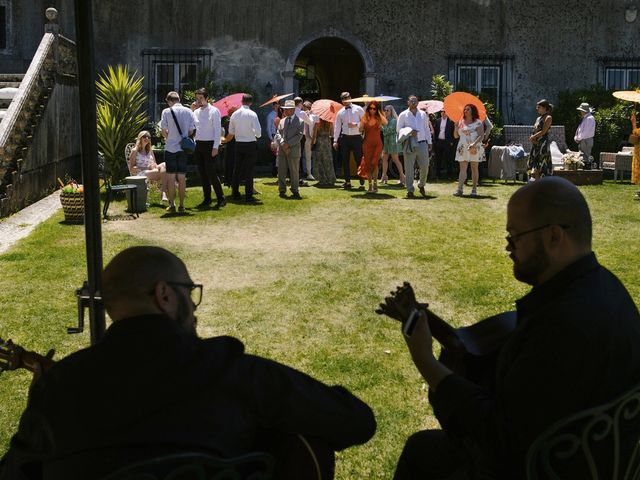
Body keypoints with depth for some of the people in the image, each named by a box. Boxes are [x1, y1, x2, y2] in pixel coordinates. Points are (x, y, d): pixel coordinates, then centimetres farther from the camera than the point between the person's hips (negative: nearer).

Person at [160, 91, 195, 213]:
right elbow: (191, 131, 4)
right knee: (182, 177, 8)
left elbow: (164, 132, -5)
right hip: (184, 148, 3)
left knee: (171, 178, 4)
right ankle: (181, 205, 11)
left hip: (170, 148, -3)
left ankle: (172, 205, 6)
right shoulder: (188, 111, 2)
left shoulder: (166, 112, -6)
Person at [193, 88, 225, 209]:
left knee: (211, 173, -9)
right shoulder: (195, 112, 12)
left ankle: (221, 199, -1)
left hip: (209, 144, -6)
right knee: (202, 173, 8)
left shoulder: (214, 111, -4)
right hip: (197, 144, 6)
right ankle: (207, 199, 15)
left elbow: (218, 130, -8)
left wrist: (215, 147, -15)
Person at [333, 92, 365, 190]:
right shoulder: (340, 112, 12)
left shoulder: (358, 109, 4)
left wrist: (356, 124, -12)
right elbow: (337, 126, 11)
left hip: (356, 137, -3)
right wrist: (335, 140, 5)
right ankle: (347, 181, 12)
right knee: (345, 161, 4)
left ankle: (362, 183, -2)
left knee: (359, 160, -5)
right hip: (344, 138, 3)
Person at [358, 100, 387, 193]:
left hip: (377, 143, -2)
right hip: (367, 143, 2)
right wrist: (362, 122, -19)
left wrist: (379, 112, -13)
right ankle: (370, 186, 12)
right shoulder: (365, 118, 4)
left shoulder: (379, 118, 0)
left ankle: (375, 184, -2)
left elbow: (385, 123, -22)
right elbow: (361, 130, -2)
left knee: (374, 163, -15)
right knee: (367, 164, 3)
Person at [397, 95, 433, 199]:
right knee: (409, 168, -2)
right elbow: (398, 129, 1)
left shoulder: (423, 114, 15)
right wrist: (410, 131, -13)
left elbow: (427, 129, 18)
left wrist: (429, 142, 14)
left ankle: (421, 185, 25)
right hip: (409, 144, -3)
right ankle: (410, 190, 3)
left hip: (422, 143, 3)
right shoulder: (403, 115, 4)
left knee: (425, 166, 1)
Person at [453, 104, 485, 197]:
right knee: (463, 168, -6)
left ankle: (474, 189, 6)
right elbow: (456, 136, 14)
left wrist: (474, 144, -23)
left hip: (474, 148, -3)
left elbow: (481, 135, -9)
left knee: (474, 168, 3)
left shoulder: (478, 122, 0)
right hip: (463, 148, 3)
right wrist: (456, 126, -2)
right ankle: (459, 189, -15)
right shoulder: (461, 122, 14)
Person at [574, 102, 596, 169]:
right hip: (582, 140, 10)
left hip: (586, 141, -10)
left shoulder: (589, 118, -14)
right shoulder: (584, 118, 16)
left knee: (586, 158, -9)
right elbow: (580, 129, 21)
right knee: (581, 158, 12)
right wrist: (576, 137, 7)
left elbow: (586, 131, -19)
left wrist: (578, 138, -12)